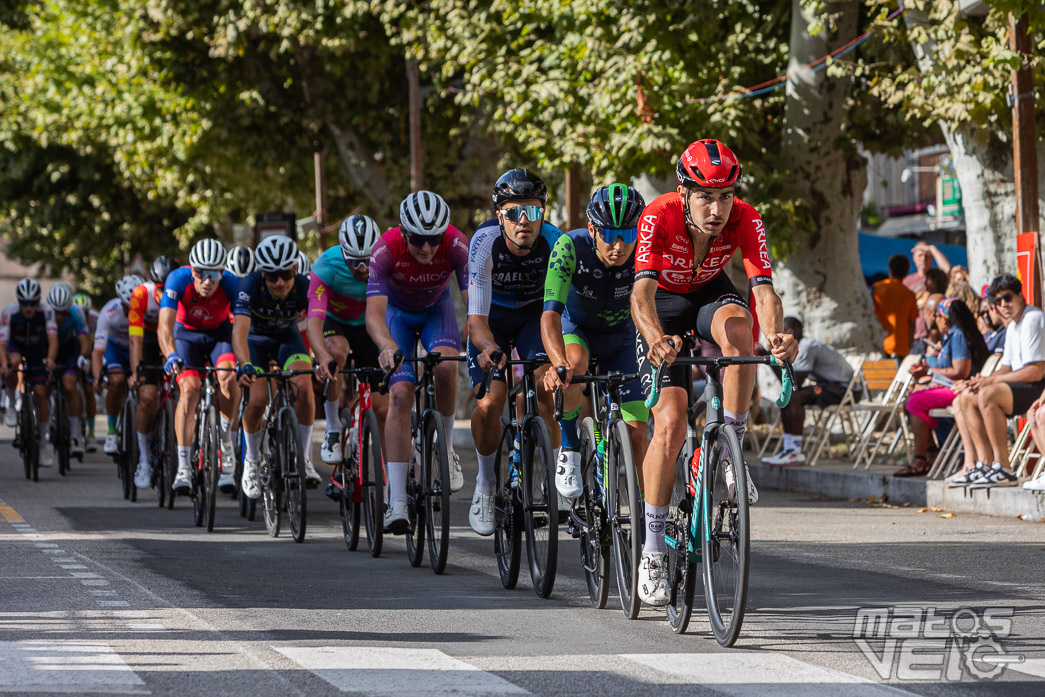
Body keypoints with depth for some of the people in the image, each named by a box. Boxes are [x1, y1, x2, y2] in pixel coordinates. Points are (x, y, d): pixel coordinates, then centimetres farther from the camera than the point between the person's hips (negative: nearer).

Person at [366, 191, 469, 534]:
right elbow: (374, 314, -41)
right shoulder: (386, 249, -35)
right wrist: (387, 347, -62)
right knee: (400, 395, -17)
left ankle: (446, 448, -5)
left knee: (446, 365, -31)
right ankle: (397, 502, -20)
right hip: (398, 312, -1)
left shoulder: (456, 245, -32)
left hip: (436, 308, 1)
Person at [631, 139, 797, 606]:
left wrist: (776, 335, -58)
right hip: (664, 303, -2)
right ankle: (653, 551, -5)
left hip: (711, 292, 2)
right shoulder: (659, 217, -33)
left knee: (737, 329, -36)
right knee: (670, 423, -16)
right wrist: (655, 338, -64)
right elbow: (642, 292, -44)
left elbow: (763, 289, -37)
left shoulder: (744, 220, -27)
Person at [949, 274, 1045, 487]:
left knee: (988, 395, -33)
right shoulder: (1013, 326, 19)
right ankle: (983, 464, -9)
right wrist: (977, 382, 0)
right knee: (963, 399, 3)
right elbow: (1006, 369, 20)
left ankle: (1003, 468, -30)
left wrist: (990, 380, -17)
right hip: (1018, 390, 11)